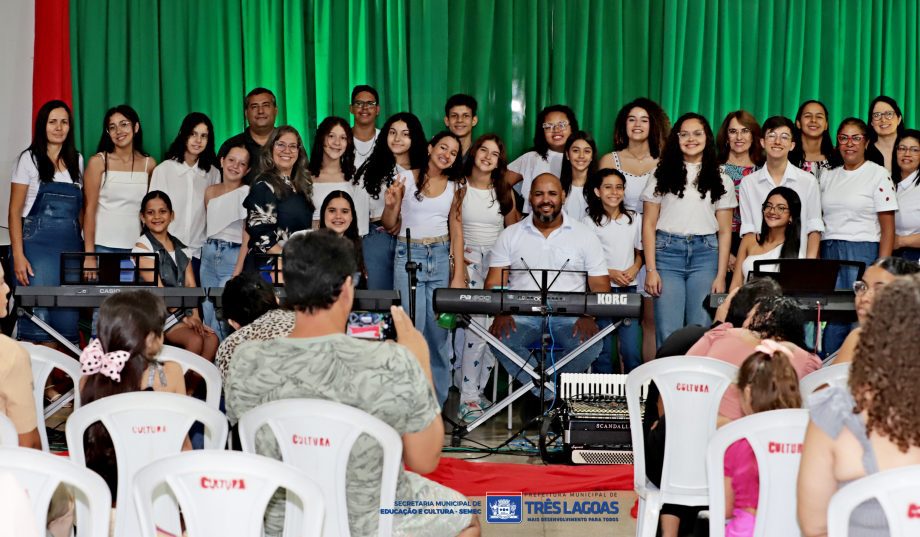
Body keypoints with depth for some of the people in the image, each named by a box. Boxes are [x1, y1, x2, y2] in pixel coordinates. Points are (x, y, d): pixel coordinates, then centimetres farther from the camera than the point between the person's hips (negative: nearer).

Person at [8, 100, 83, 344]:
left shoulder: (76, 160, 12)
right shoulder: (29, 159, 0)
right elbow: (15, 211, -3)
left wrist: (87, 247, 6)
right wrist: (18, 255, -12)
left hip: (71, 246, 4)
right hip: (37, 244, -4)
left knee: (68, 317, 1)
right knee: (37, 313, -7)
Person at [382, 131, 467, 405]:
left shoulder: (454, 186, 9)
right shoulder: (407, 178, 1)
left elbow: (456, 229, 8)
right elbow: (390, 225, 7)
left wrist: (458, 274, 2)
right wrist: (390, 205, -15)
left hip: (441, 257, 2)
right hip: (408, 256, -2)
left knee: (440, 330, 0)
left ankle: (437, 400, 9)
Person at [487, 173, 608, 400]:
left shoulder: (585, 235, 8)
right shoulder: (510, 235, 11)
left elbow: (600, 285, 4)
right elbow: (494, 283, 5)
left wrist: (588, 316, -16)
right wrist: (500, 313, -16)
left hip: (569, 317, 0)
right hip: (523, 316, 0)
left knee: (591, 344, -33)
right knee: (499, 339, -32)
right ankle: (552, 398, -18)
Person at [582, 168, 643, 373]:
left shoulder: (634, 219, 10)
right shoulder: (590, 221, 0)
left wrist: (634, 269, -2)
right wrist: (610, 273, -12)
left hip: (628, 288, 2)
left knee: (632, 351, -4)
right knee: (603, 350, -1)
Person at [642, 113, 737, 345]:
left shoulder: (721, 181, 11)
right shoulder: (662, 176, 9)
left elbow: (725, 231, 9)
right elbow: (649, 224, 6)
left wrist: (721, 276, 0)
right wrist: (651, 270, -4)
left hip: (705, 254, 1)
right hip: (668, 251, -1)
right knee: (668, 333, -5)